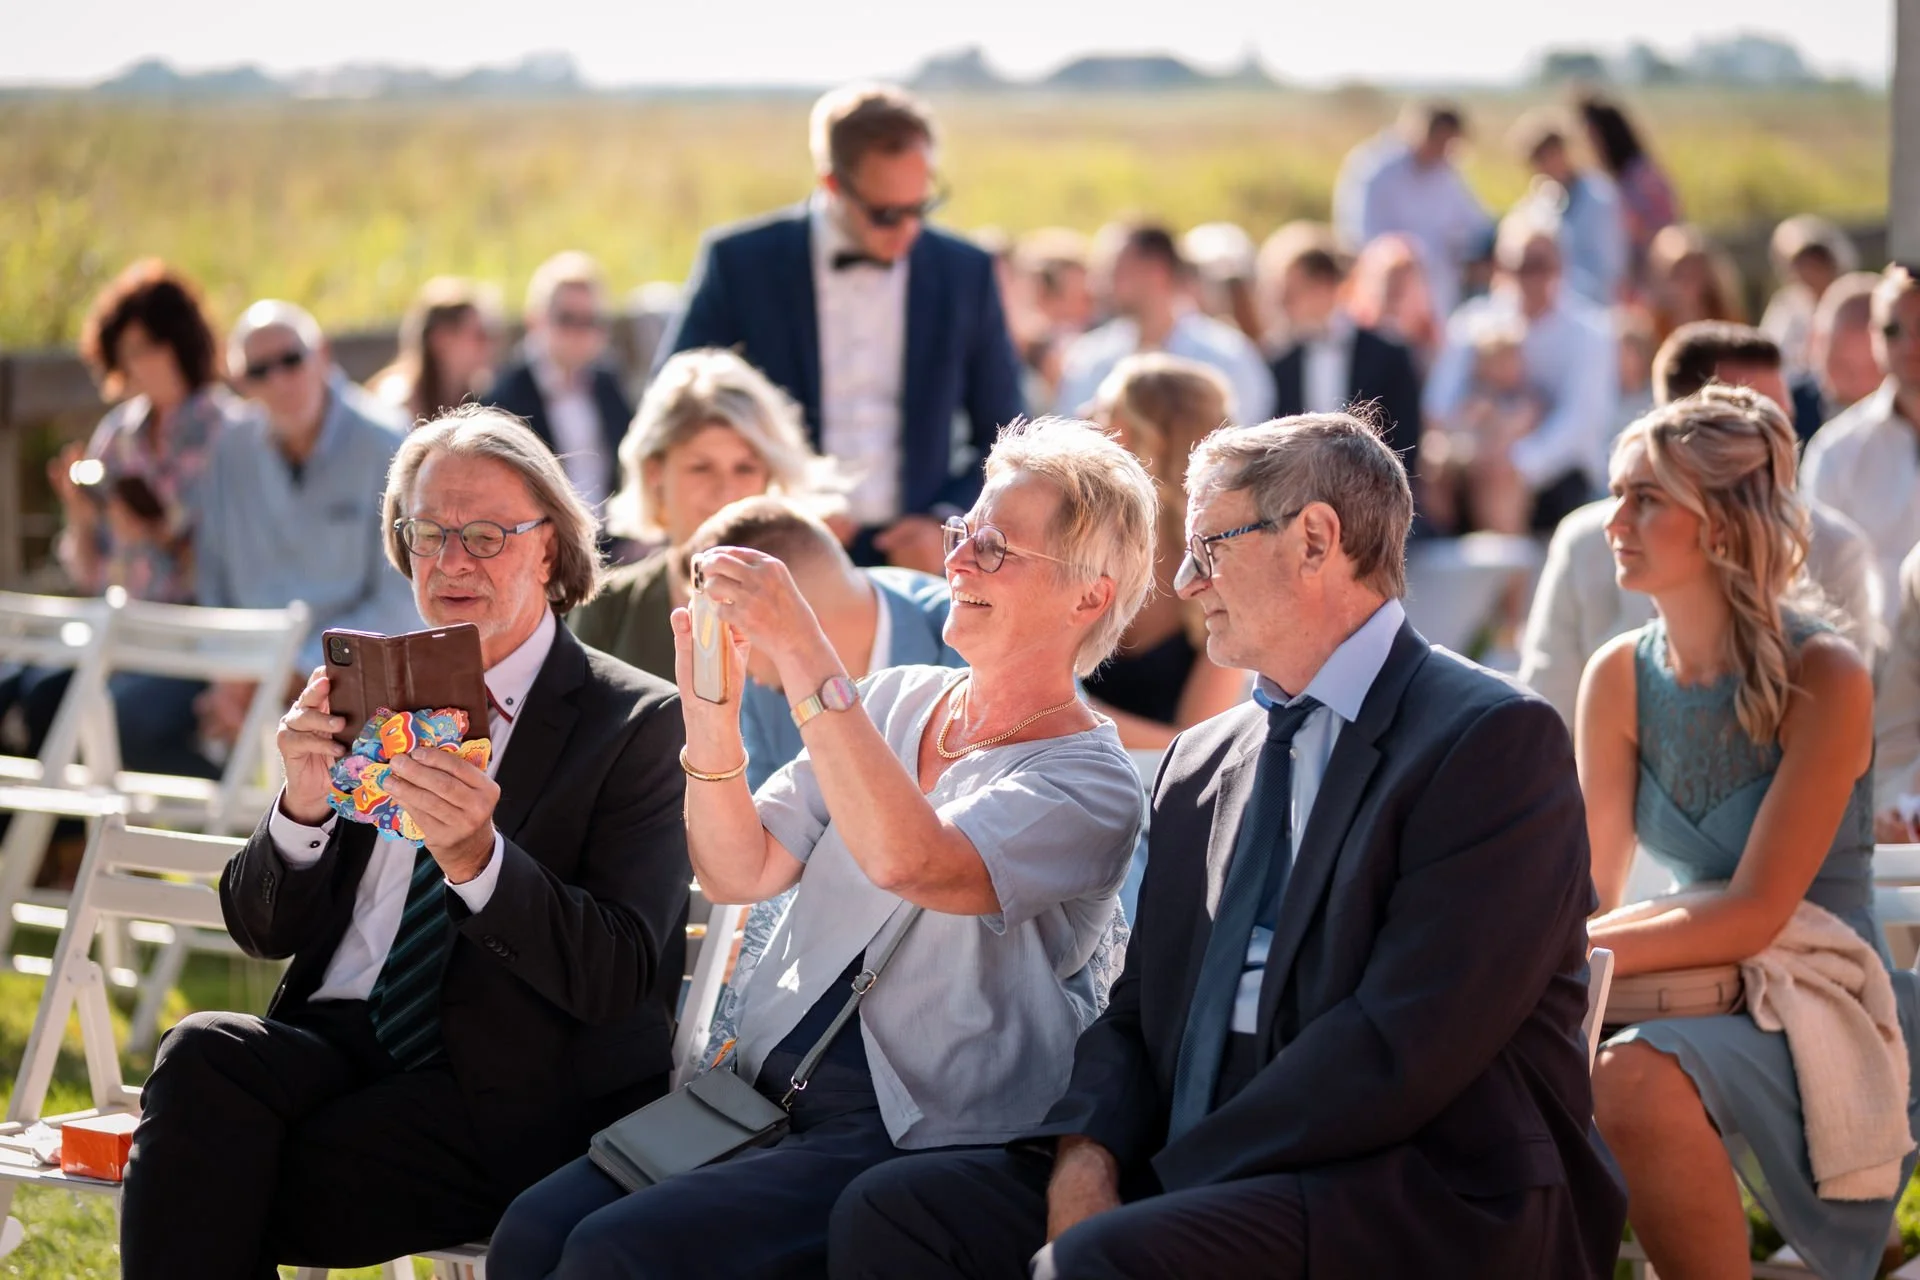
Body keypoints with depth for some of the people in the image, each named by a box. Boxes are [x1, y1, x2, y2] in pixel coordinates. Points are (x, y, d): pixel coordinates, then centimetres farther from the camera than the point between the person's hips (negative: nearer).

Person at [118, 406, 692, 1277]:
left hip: (507, 1102, -5)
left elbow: (618, 977, -10)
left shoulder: (636, 723, 0)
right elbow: (263, 931, 14)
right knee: (206, 1053, -29)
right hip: (331, 1044, 5)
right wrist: (301, 809, -8)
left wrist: (478, 858, -26)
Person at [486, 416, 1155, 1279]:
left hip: (915, 1137, -6)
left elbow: (908, 861, -27)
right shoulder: (894, 703, 13)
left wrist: (803, 656, -27)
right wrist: (710, 713, -9)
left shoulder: (1091, 785, -7)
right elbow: (740, 873, 7)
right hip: (766, 1092, 6)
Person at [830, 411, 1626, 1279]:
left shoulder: (1493, 739, -7)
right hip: (1205, 1180, 8)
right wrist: (1086, 1152, -5)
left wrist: (1173, 1182, -16)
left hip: (1431, 1201, -8)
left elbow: (1398, 1049, -16)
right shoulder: (1201, 763, 19)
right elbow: (1139, 1011, 17)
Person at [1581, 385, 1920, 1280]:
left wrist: (1581, 954, -25)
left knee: (1636, 1079, -33)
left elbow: (1755, 914, -18)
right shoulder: (1620, 679, 4)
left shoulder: (1822, 678, -13)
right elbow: (1588, 889, 2)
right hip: (1707, 998, 5)